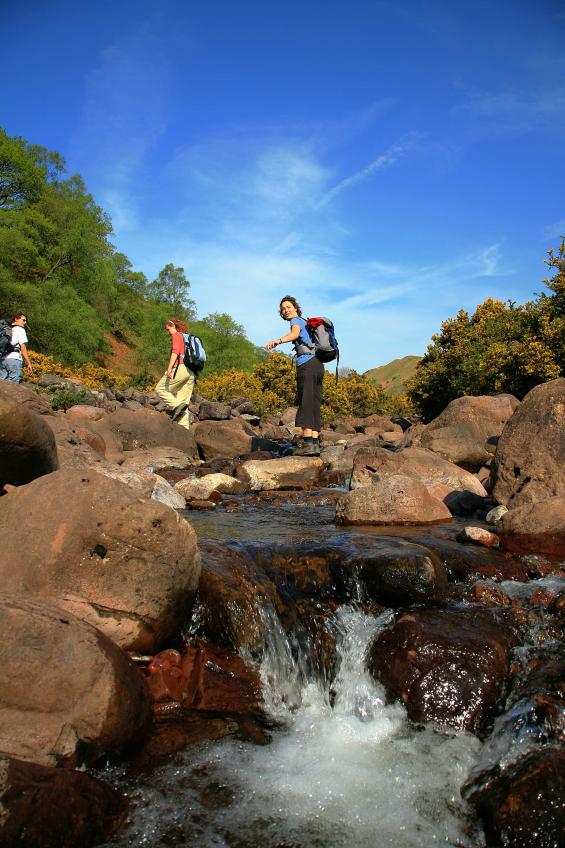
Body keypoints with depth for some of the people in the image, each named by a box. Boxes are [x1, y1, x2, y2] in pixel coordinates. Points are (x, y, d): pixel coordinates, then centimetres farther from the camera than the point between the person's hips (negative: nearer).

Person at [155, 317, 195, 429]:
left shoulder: (176, 335, 2)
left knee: (160, 389, 4)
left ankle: (177, 406, -15)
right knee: (184, 401, 6)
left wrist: (169, 368, -24)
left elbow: (175, 352, -15)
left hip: (180, 368, -8)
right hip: (191, 372, 8)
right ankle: (184, 427, -1)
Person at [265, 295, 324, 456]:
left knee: (305, 403, -14)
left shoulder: (296, 320, 2)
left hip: (306, 364, -9)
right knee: (314, 405, 3)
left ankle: (308, 443, -22)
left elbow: (295, 334, -21)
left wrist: (277, 341, -38)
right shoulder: (305, 323, 29)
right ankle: (315, 443, -3)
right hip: (318, 364, 9)